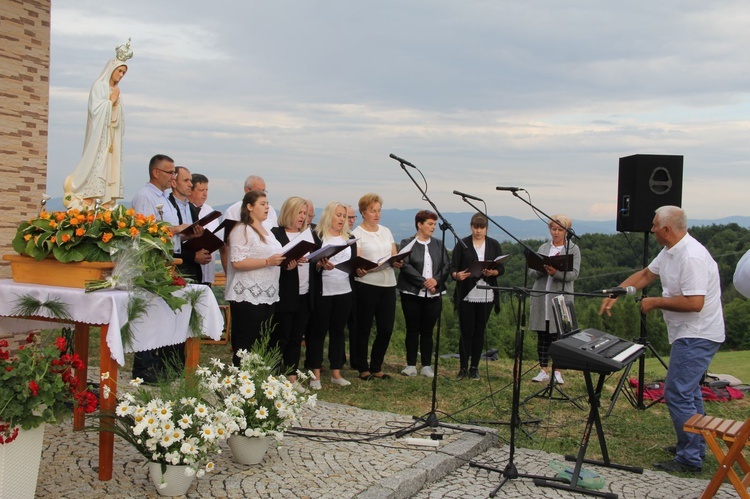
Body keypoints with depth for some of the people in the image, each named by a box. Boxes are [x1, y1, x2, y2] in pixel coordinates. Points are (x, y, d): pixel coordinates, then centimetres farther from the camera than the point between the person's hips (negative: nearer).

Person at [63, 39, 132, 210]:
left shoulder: (116, 90, 17)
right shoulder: (99, 86, -3)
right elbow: (95, 109, -14)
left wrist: (116, 104, 0)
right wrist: (111, 101, -6)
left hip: (112, 138, 7)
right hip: (99, 135, -7)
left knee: (111, 169, 1)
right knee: (97, 165, -13)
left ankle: (106, 207, -2)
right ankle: (87, 206, -15)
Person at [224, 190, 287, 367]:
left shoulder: (266, 232, 19)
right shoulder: (242, 230, -9)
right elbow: (237, 262, -19)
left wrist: (285, 263, 8)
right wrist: (268, 261, -22)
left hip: (267, 296, 9)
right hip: (247, 297, -9)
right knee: (244, 344, -4)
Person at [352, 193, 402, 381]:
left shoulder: (386, 231, 14)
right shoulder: (357, 234, -2)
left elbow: (395, 256, 13)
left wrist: (398, 262, -10)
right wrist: (359, 269, -32)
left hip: (388, 284, 5)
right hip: (367, 285, -5)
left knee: (386, 329, 5)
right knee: (364, 328, 4)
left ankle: (376, 367, 18)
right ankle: (363, 369, 15)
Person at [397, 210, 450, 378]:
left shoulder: (438, 245, 11)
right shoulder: (408, 243, -1)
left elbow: (447, 266, 5)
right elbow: (405, 265, -12)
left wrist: (436, 280, -13)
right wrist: (424, 282, -17)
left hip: (433, 294, 3)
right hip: (412, 293, -3)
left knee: (427, 331, 6)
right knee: (412, 329, 3)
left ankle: (427, 366, 11)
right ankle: (411, 365, 9)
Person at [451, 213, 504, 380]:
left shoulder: (494, 245, 8)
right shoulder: (462, 244, 2)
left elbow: (501, 268, 5)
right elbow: (453, 267, -2)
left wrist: (491, 272, -17)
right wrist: (457, 275, -25)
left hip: (486, 296, 2)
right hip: (466, 295, -2)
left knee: (479, 331, 7)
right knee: (466, 331, -3)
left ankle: (474, 367, 14)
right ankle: (463, 367, 4)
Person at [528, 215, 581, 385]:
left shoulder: (573, 249, 5)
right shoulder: (543, 248, 14)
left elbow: (574, 274, -9)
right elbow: (531, 273, 8)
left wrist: (556, 272, -27)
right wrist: (543, 269, -14)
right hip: (541, 298, 3)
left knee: (558, 336, -4)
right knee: (542, 336, 5)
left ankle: (557, 372, 5)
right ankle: (543, 371, 11)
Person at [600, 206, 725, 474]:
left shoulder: (692, 257, -25)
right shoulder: (669, 252, 8)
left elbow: (694, 303, -29)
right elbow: (645, 275, 18)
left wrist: (655, 302, -17)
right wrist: (614, 295, 9)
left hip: (697, 336, -11)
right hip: (689, 334, 11)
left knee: (677, 394, -9)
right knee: (688, 391, 20)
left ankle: (690, 459, -1)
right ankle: (695, 447, 33)